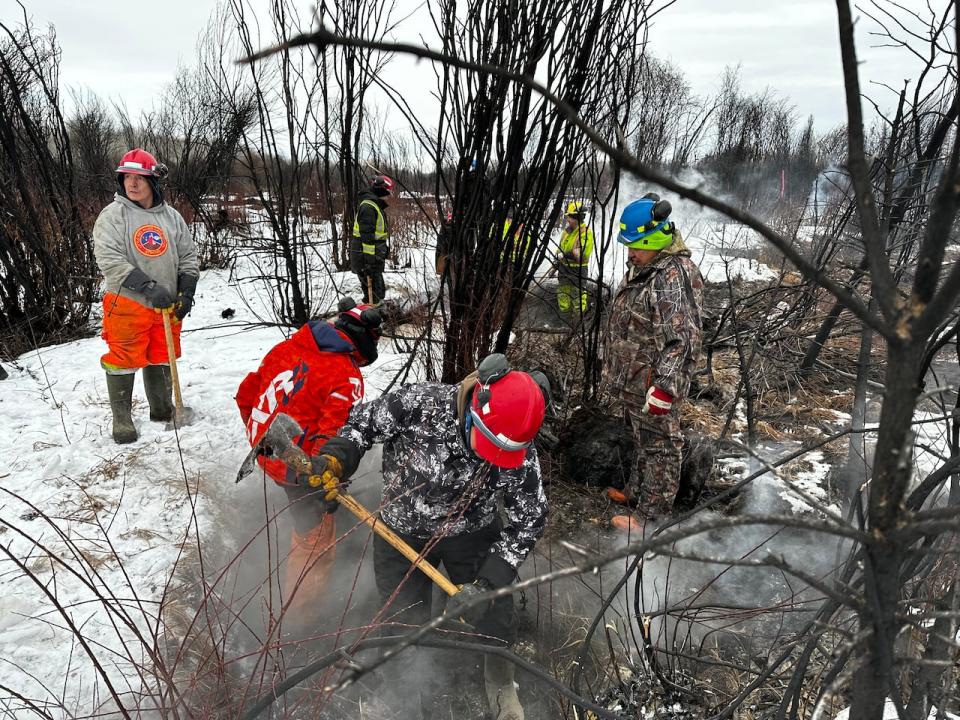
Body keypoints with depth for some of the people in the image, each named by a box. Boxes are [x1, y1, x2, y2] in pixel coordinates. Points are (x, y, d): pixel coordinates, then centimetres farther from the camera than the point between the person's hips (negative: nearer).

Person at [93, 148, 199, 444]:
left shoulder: (171, 216, 7)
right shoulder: (113, 215, -7)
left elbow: (188, 255, 12)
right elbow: (108, 258, -16)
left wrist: (186, 293, 0)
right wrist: (148, 287, -24)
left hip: (167, 306, 4)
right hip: (126, 304, -4)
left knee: (161, 358, 15)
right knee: (123, 361, 2)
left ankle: (162, 408, 31)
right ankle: (121, 419, 15)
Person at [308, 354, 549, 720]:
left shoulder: (520, 456, -26)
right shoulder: (419, 403, -32)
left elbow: (528, 520, -15)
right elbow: (362, 422, -14)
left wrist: (489, 581, -21)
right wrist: (334, 460, -31)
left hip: (472, 535, 1)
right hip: (401, 534, 0)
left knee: (493, 613, 6)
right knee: (406, 621, 10)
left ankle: (501, 685, 41)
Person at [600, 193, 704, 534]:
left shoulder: (674, 278, -25)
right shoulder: (645, 267, 8)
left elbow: (682, 340, -29)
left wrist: (664, 387, -29)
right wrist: (616, 375, 24)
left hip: (653, 384, -10)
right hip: (634, 381, 10)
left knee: (658, 445, 5)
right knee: (641, 439, 24)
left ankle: (652, 517, 18)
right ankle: (636, 492, 43)